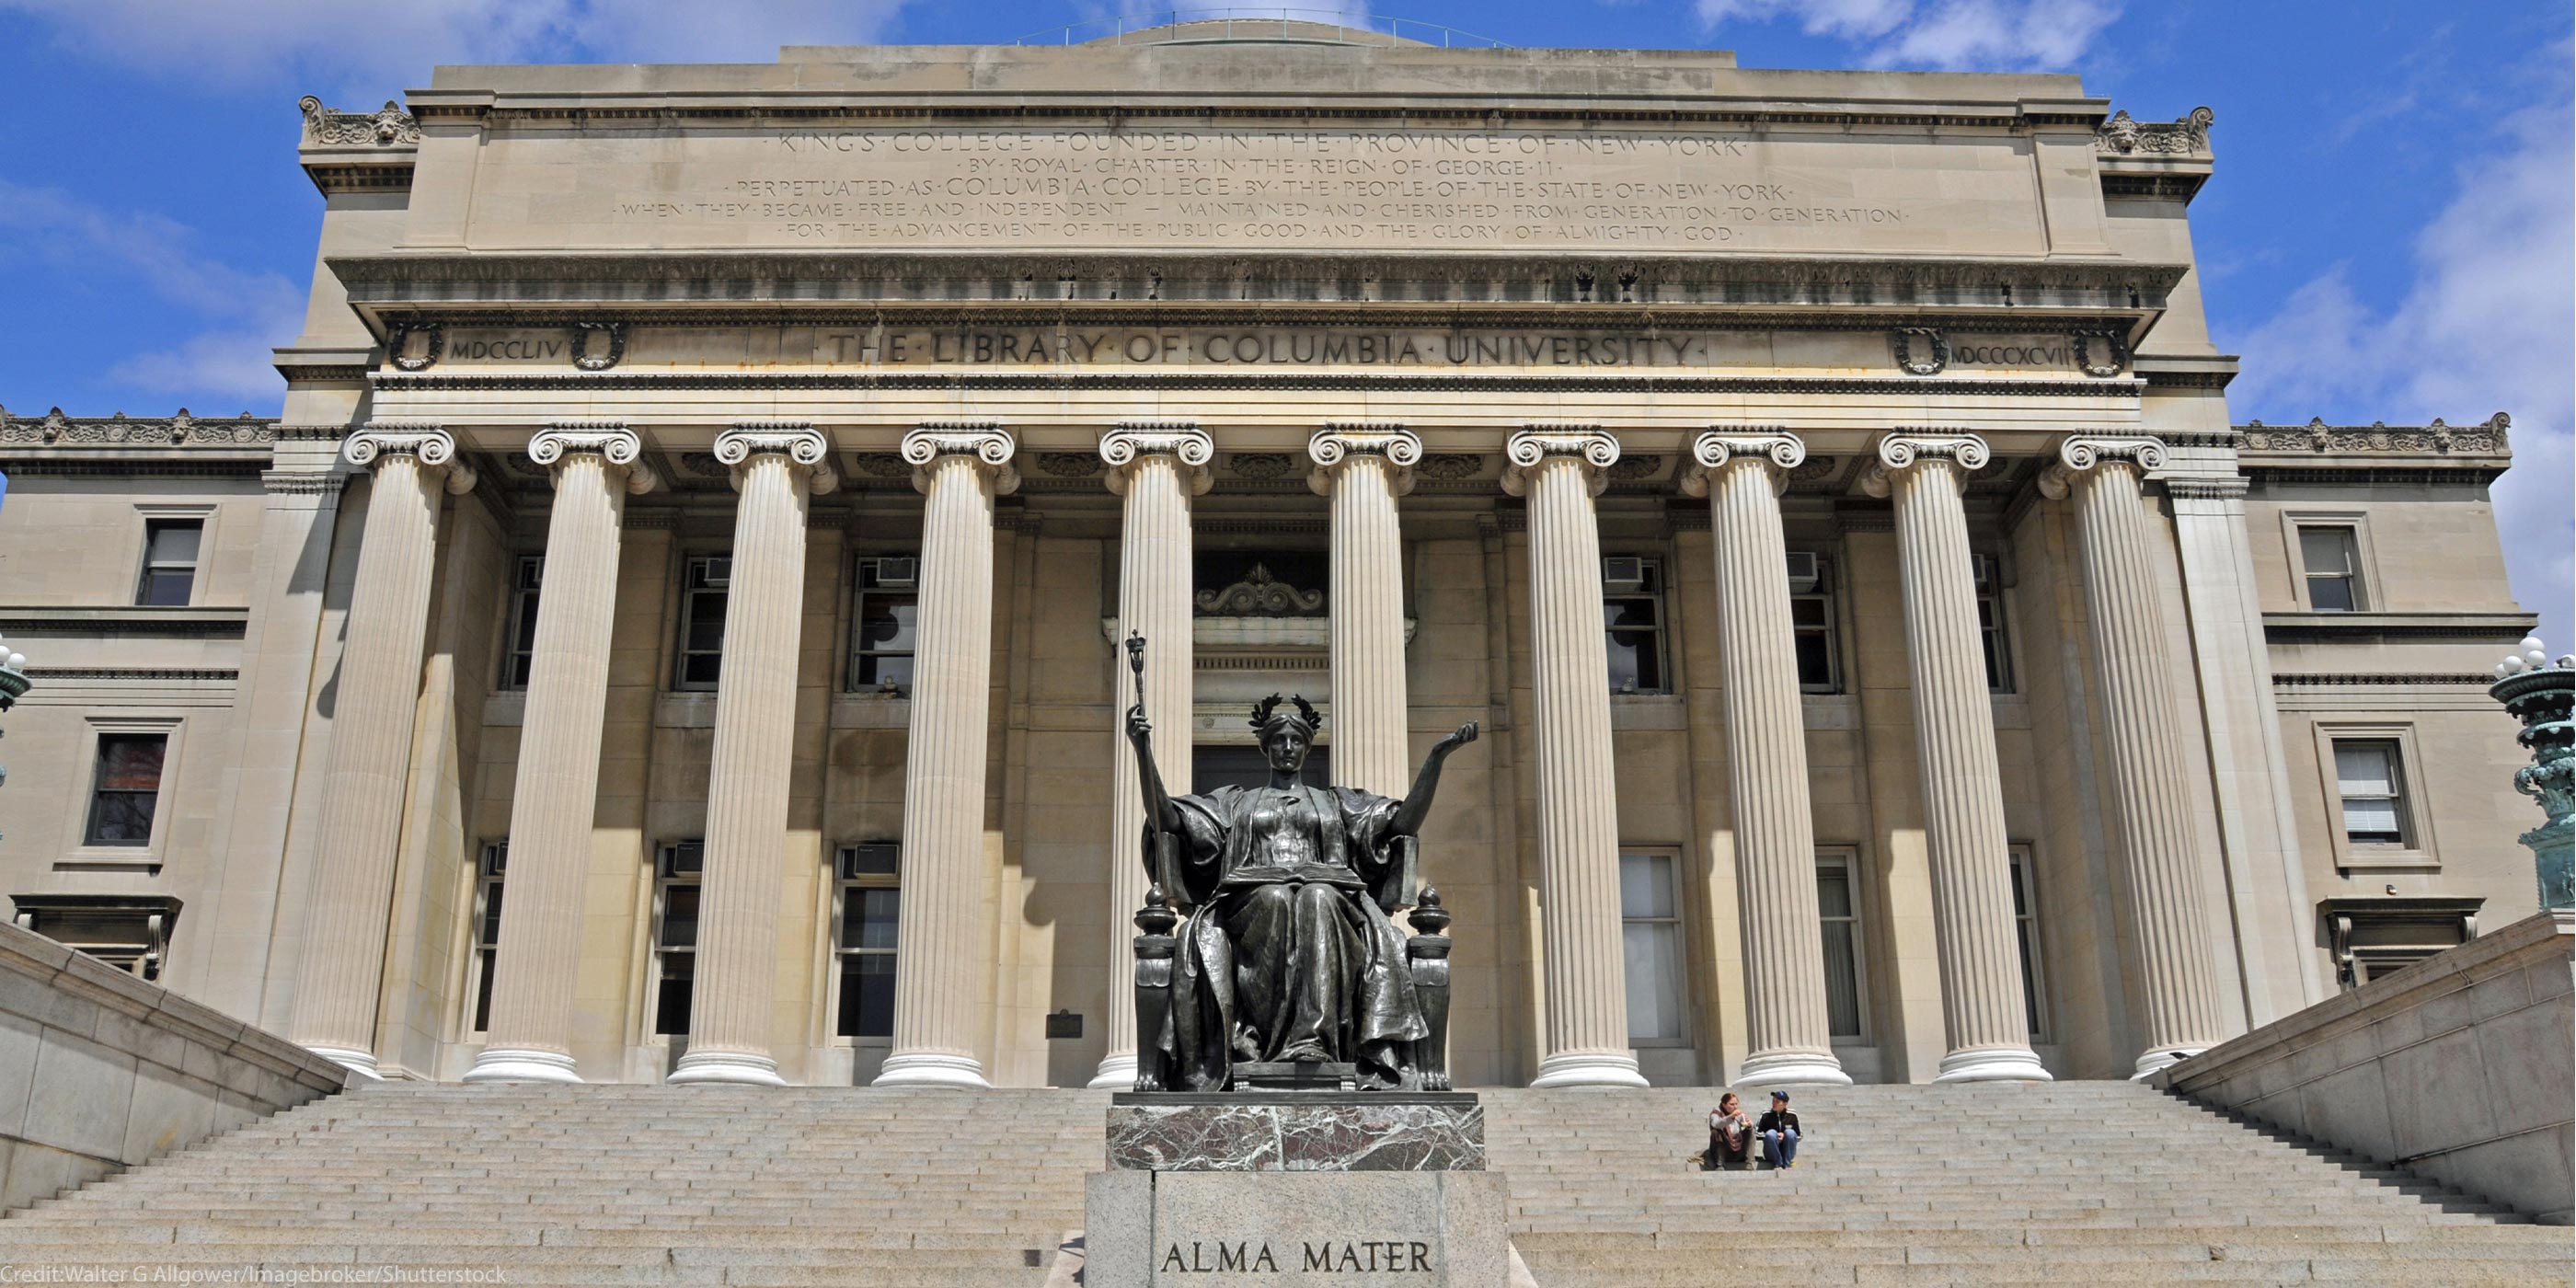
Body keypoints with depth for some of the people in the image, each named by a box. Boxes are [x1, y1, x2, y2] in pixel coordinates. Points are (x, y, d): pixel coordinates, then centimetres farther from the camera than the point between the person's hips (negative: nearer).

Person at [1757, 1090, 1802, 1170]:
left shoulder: (1792, 1115, -4)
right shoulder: (1766, 1115, -5)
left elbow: (1799, 1136, 2)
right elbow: (1756, 1132, -7)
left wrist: (1785, 1136, -14)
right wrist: (1770, 1136, -19)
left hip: (1787, 1152, 1)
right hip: (1771, 1154, -1)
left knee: (1790, 1133, -25)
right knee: (1771, 1133, -28)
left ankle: (1787, 1164, -18)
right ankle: (1778, 1163, -18)